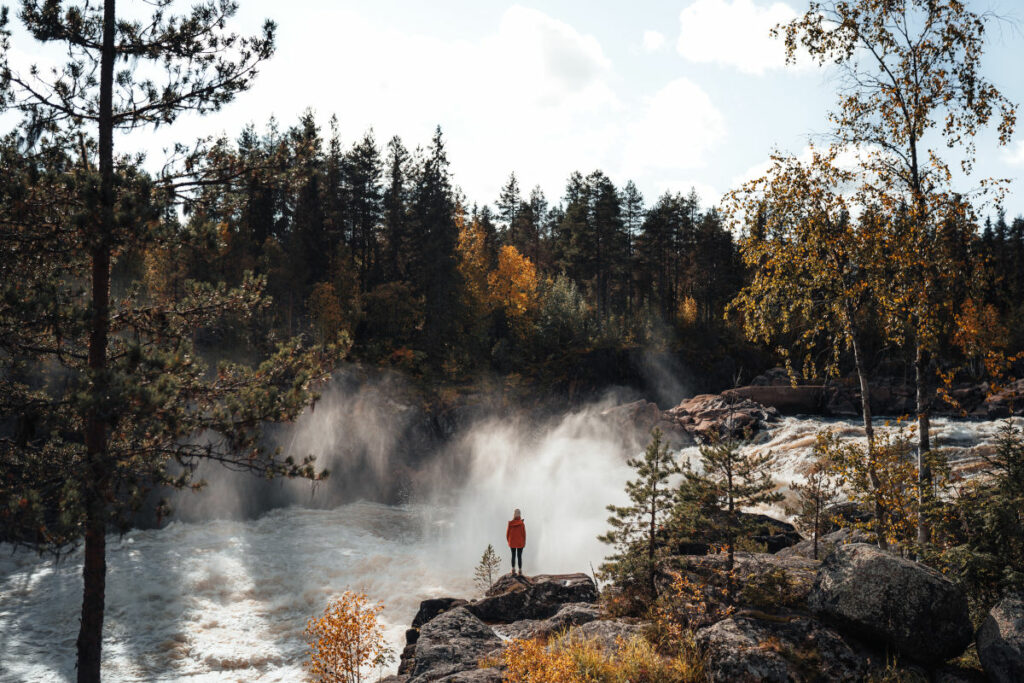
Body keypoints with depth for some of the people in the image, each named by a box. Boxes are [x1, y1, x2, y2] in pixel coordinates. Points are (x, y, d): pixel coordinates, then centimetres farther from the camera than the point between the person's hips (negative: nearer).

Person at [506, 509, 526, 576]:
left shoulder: (510, 523, -7)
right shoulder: (522, 524, -13)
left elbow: (507, 533, -1)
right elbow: (524, 533, -9)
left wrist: (508, 541, 14)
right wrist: (524, 542, 4)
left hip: (512, 543, 2)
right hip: (520, 543, -2)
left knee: (513, 556, 13)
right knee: (519, 556, 5)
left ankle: (513, 570, 9)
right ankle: (520, 571, 5)